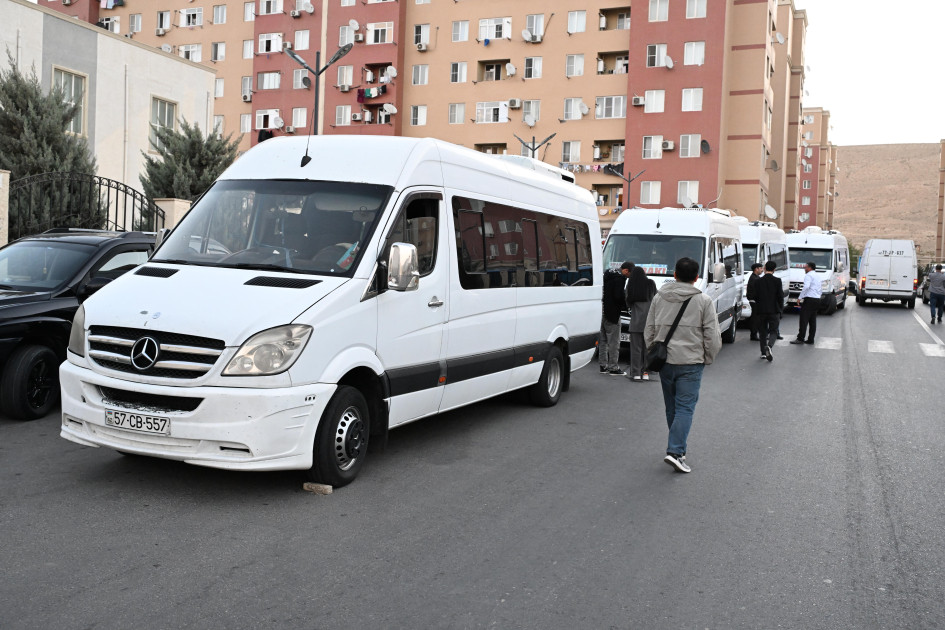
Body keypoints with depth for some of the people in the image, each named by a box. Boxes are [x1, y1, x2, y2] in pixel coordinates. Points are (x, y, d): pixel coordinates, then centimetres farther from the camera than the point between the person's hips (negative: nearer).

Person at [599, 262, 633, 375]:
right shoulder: (620, 277, -15)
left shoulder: (608, 273, 14)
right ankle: (613, 368, 1)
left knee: (603, 340, 14)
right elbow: (619, 296, -20)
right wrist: (625, 306, -3)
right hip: (611, 312, -9)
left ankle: (603, 366, 20)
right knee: (614, 341, -3)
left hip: (602, 310, 9)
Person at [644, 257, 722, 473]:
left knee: (671, 407, 16)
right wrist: (708, 358, 9)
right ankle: (675, 451, -14)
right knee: (685, 407, -3)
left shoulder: (659, 297, 5)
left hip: (664, 361, 4)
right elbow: (712, 336, -6)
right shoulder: (703, 301, -6)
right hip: (691, 362, -4)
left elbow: (649, 331, 11)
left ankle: (678, 447, 27)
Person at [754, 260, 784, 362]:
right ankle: (769, 346, -25)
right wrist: (779, 307, 11)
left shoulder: (759, 281, -2)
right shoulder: (777, 280, -7)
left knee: (762, 331, 13)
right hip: (774, 310, -2)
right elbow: (780, 296, -7)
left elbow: (756, 297, 0)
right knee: (773, 331, 2)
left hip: (761, 310, 2)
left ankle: (763, 352, 15)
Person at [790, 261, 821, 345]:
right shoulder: (817, 276, 21)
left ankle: (800, 338, -10)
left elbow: (806, 287, -22)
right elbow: (819, 290, 23)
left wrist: (800, 297, -19)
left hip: (809, 300, -9)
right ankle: (811, 339, 9)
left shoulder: (808, 275, -7)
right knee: (813, 321, 9)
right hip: (817, 299, 9)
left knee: (804, 319, -8)